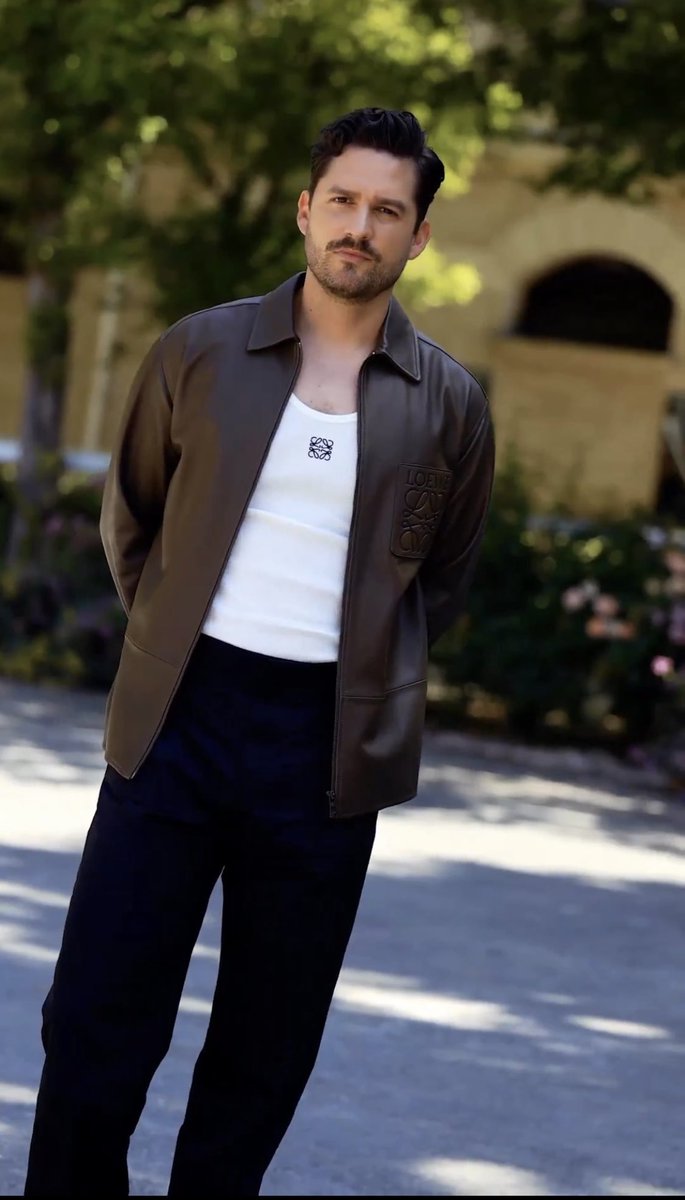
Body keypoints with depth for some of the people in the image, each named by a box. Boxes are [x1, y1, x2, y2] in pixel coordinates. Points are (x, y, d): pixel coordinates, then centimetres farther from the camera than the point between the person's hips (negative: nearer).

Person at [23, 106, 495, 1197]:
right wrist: (173, 636, 10)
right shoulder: (201, 354, 4)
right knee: (97, 1019, -2)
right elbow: (128, 514, 16)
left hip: (329, 747, 0)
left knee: (266, 1050, 7)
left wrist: (368, 673, 9)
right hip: (179, 716, 0)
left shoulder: (449, 403, 4)